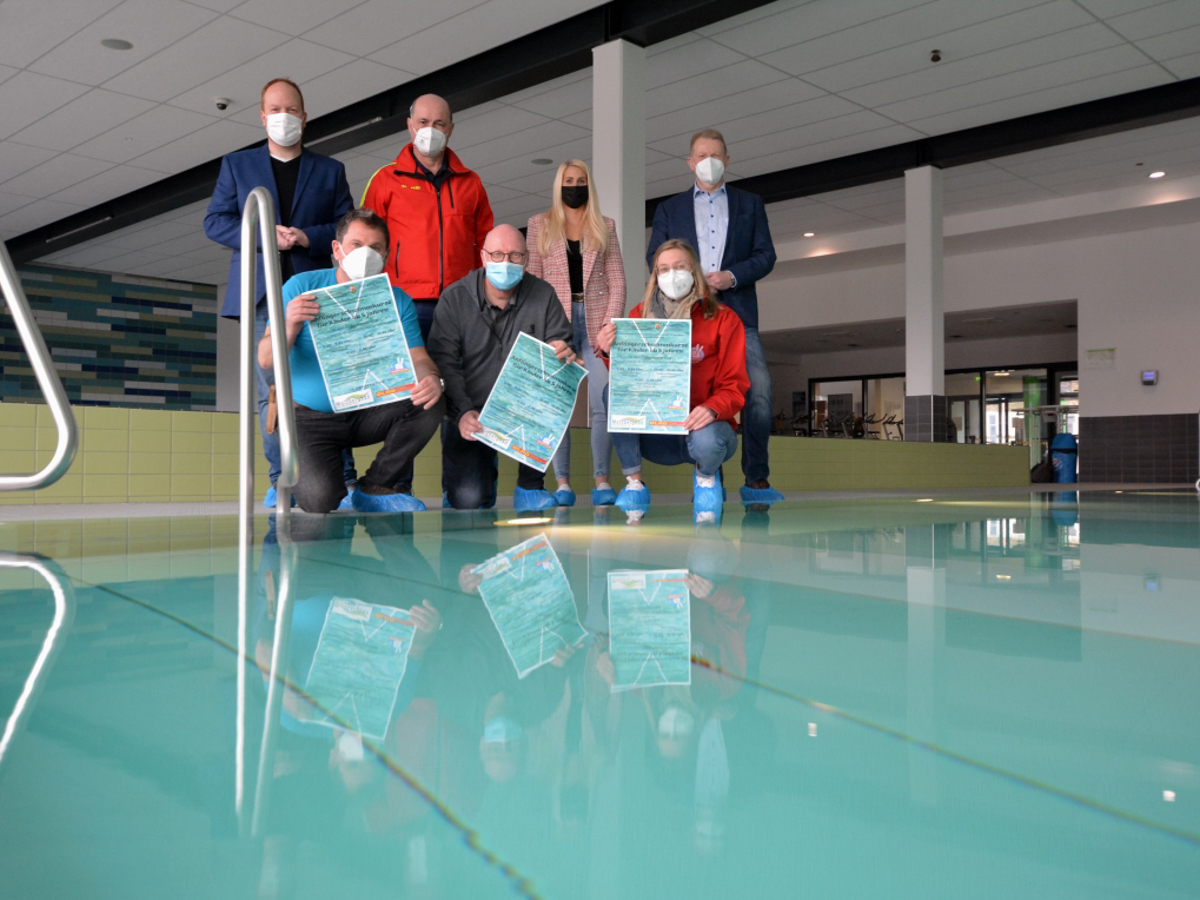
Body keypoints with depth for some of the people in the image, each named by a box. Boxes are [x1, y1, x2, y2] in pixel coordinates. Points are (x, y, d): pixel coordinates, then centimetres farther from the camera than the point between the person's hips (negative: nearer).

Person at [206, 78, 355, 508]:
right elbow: (214, 222, 8)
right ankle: (280, 481, 3)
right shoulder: (237, 164, 17)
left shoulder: (330, 171, 16)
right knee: (271, 391, -1)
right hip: (262, 294, 1)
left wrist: (307, 236, -11)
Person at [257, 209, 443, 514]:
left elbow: (417, 358, -8)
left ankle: (373, 488, -4)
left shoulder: (397, 301, 2)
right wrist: (291, 325, -31)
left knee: (430, 405, -23)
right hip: (311, 418, -3)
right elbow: (266, 360, -9)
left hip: (368, 414, 3)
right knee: (319, 498, -27)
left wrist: (431, 380, -33)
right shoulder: (301, 287, -5)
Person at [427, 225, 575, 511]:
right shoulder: (454, 299, -4)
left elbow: (561, 346, 1)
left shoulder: (543, 296, 1)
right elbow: (444, 363, -10)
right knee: (468, 501, -18)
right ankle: (482, 472, 23)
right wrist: (463, 412, -27)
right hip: (471, 416, -2)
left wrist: (564, 355, -27)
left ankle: (530, 487, -6)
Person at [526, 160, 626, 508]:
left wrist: (609, 324, -4)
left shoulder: (604, 227, 13)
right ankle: (562, 483, 1)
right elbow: (532, 280, 6)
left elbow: (617, 281, 8)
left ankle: (602, 481, 0)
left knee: (603, 404, -6)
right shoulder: (540, 225, 11)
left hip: (595, 319, 1)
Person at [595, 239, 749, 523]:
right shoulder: (641, 315, 6)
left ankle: (706, 476, 3)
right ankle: (634, 484, -12)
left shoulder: (722, 319, -1)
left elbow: (734, 384, -6)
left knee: (706, 441, -38)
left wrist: (713, 409, -28)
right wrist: (609, 352, -23)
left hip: (703, 425, -2)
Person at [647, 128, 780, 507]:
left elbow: (765, 255, 9)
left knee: (758, 391, -14)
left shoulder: (749, 204, 18)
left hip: (738, 314, 0)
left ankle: (756, 479, -7)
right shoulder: (670, 208, 18)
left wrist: (731, 276, -9)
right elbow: (655, 257, 10)